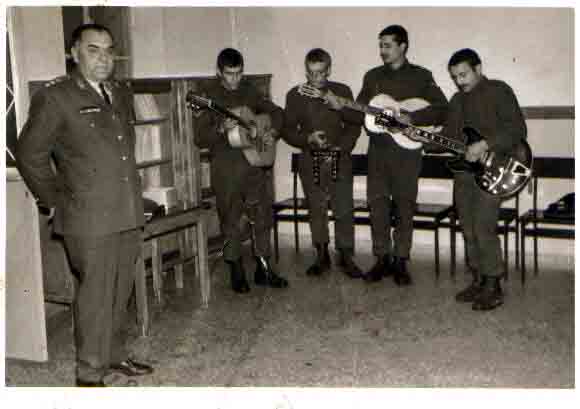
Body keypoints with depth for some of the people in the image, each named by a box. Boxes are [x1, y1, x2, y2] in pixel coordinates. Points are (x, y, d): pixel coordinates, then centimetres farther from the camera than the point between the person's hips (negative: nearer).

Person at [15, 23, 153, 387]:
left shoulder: (123, 94, 13)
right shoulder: (55, 98, -7)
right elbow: (30, 154, -4)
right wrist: (55, 201, -1)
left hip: (129, 214, 6)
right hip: (89, 219, -6)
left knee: (121, 292, 15)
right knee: (95, 295, -2)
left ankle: (115, 355, 31)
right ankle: (90, 373, 11)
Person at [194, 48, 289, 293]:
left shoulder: (248, 91, 9)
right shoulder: (210, 95, -5)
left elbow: (276, 112, 21)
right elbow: (200, 139, -10)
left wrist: (273, 132, 2)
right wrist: (221, 128, -26)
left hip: (255, 160, 4)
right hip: (226, 167, -4)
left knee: (263, 215, 6)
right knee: (231, 221, 3)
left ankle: (263, 270, 18)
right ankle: (237, 273, 17)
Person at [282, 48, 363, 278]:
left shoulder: (342, 92, 4)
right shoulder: (295, 95, 3)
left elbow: (354, 127, 5)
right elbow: (287, 131, 3)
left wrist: (340, 148, -9)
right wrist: (309, 139, -14)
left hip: (339, 159, -1)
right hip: (310, 162, 1)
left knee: (344, 209, -3)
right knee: (316, 210, 7)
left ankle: (346, 257, 8)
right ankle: (322, 257, 19)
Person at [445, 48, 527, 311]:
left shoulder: (499, 91, -5)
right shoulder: (457, 100, 17)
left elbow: (517, 129, -15)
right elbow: (448, 137, 18)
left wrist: (484, 145, -23)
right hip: (464, 171, 7)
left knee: (483, 227, -14)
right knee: (468, 229, 8)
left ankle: (493, 287, -4)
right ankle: (478, 281, 20)